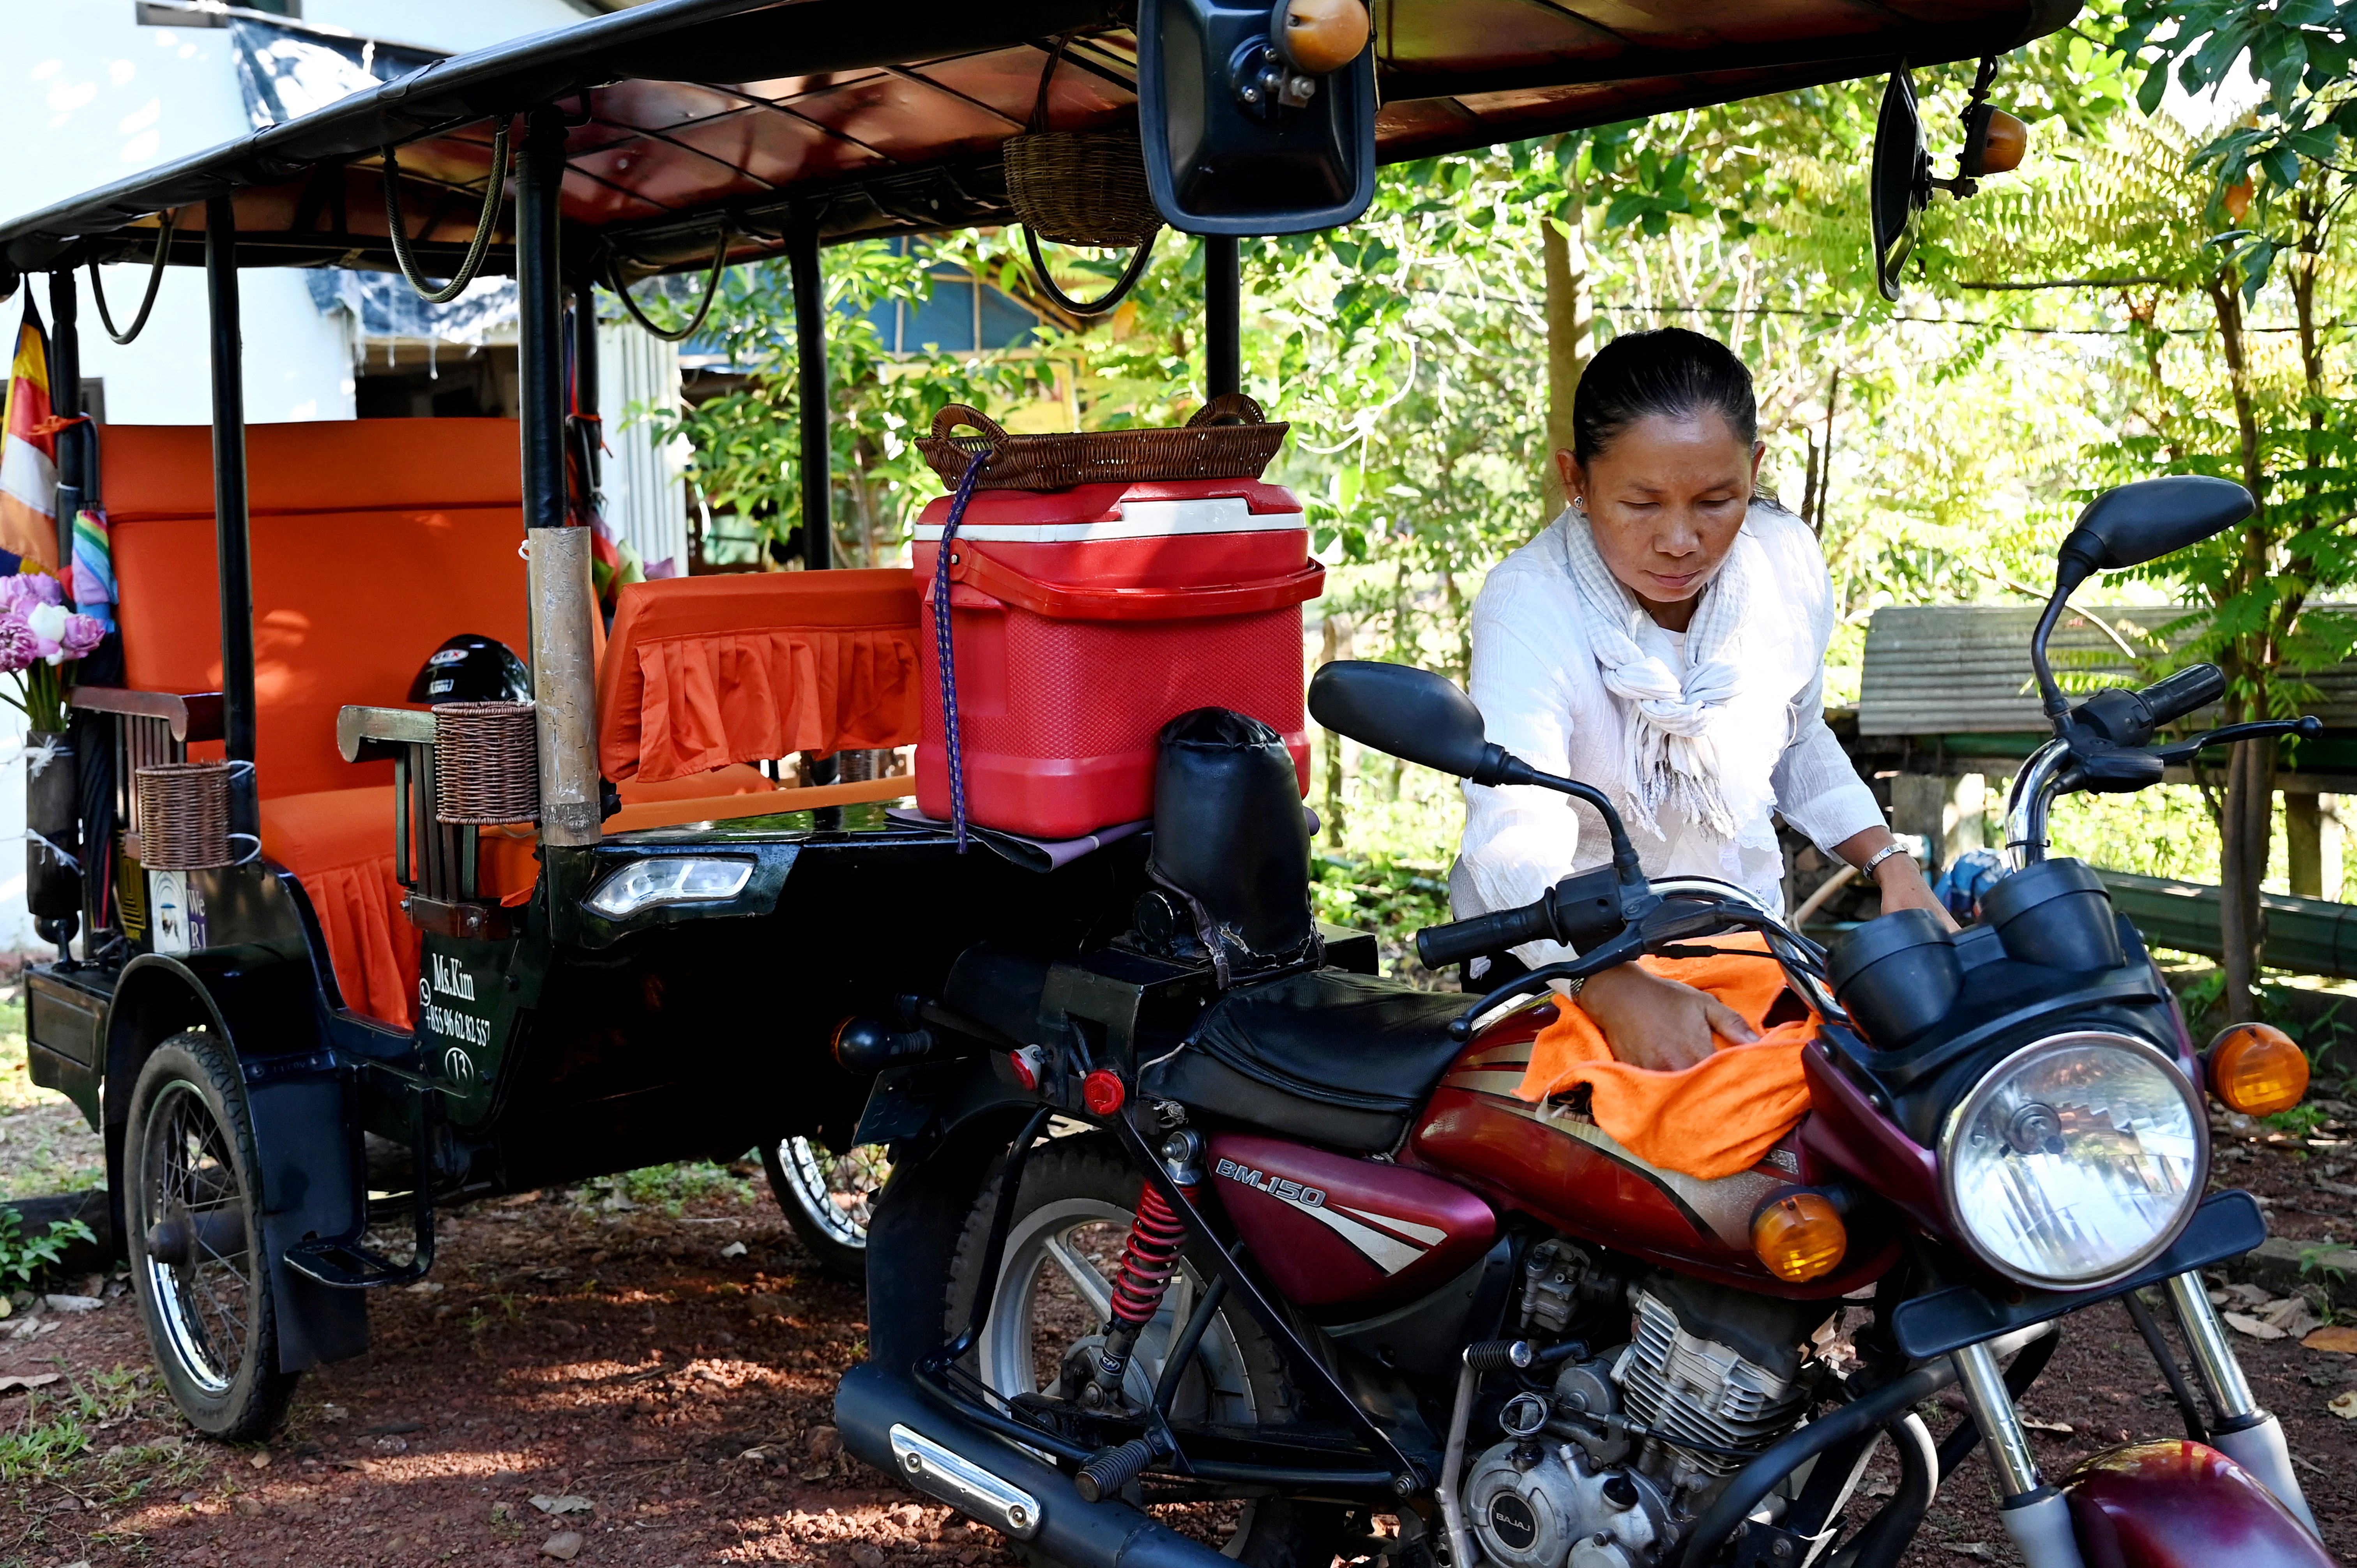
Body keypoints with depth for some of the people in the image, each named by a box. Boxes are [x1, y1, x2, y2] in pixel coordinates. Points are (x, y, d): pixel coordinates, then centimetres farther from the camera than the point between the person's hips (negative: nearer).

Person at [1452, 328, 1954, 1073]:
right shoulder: (1529, 606, -24)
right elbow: (1514, 845, -39)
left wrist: (1893, 866, 2)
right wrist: (1619, 991, -56)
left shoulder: (1788, 561, -5)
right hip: (1563, 964, -4)